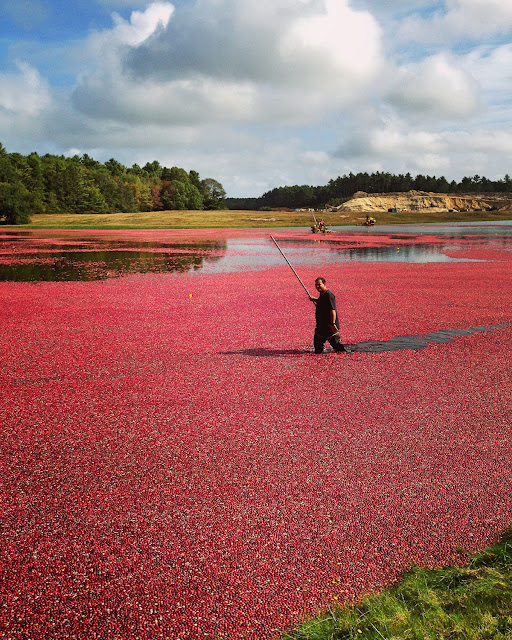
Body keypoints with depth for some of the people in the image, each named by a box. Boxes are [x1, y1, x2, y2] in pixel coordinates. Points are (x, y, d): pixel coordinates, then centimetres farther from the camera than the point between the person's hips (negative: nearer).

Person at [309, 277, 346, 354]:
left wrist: (333, 324, -30)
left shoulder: (329, 295, -20)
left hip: (329, 326, -10)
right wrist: (315, 300, 22)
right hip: (322, 325, 10)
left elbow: (332, 310, -26)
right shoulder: (322, 294, 12)